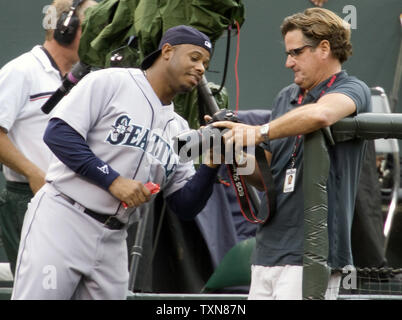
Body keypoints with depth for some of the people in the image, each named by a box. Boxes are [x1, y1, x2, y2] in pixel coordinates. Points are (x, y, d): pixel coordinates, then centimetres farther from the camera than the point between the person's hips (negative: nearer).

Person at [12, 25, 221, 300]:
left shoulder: (179, 130, 17)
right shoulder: (110, 83, -1)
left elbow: (186, 207, 13)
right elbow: (58, 134, -11)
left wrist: (211, 166, -4)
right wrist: (113, 180, -15)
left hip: (113, 242, 7)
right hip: (62, 223, -7)